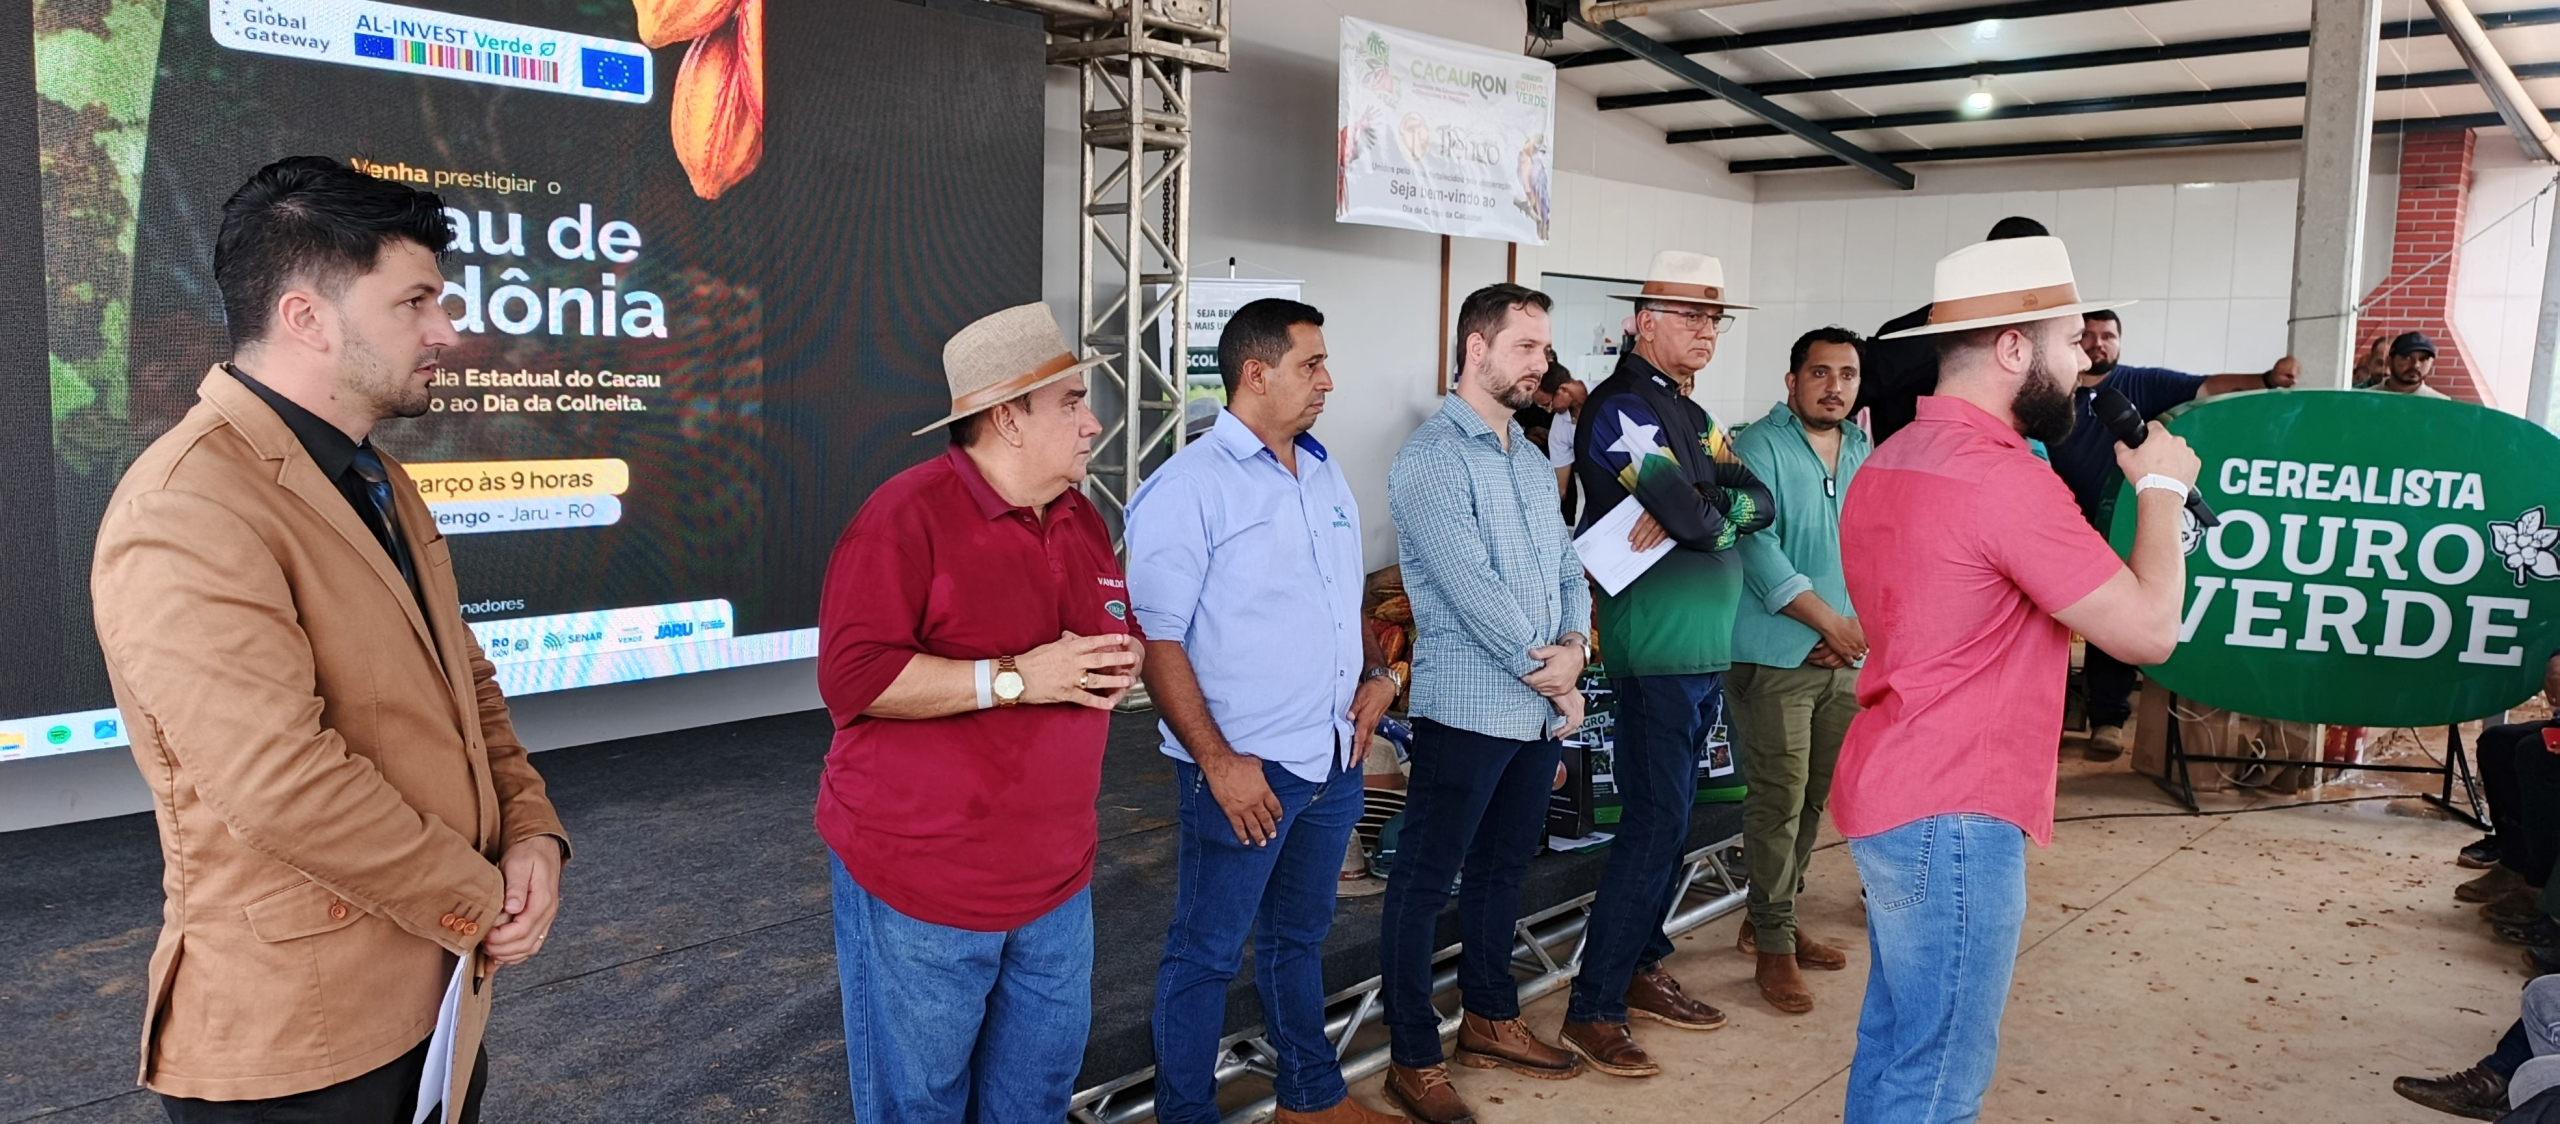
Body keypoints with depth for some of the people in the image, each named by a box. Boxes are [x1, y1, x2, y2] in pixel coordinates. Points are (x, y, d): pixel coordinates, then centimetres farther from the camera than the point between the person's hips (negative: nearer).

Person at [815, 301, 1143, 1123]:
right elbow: (851, 676, -23)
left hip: (1055, 873, 7)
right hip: (921, 877, -7)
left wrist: (1122, 665, -3)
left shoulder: (1082, 520, 9)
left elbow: (1115, 637, 22)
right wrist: (1014, 679, -25)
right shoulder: (907, 515, -16)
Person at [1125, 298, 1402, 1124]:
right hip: (1245, 772, -7)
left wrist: (1376, 673, 5)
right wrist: (1218, 761, -20)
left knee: (1300, 936, 22)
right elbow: (1155, 637, -17)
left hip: (1335, 761, 7)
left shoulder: (1325, 475, 11)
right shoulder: (1189, 488, -13)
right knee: (1207, 954, 6)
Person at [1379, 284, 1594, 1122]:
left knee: (1504, 867, 19)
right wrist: (1551, 677, -13)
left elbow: (1567, 566, 12)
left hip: (1540, 709, 8)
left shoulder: (1532, 461, 14)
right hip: (1468, 709, -8)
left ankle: (1488, 1018, 35)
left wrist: (1574, 646, -8)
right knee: (1425, 883, 3)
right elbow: (1470, 588, -19)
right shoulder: (1433, 459, -13)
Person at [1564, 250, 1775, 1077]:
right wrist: (1709, 515, -3)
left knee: (1669, 820, 15)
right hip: (1657, 650, -9)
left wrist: (1703, 509, -12)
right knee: (1656, 823, -7)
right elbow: (1689, 515, -23)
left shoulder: (1692, 416, 17)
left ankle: (1640, 970, 27)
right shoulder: (1622, 406, -12)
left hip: (1705, 649, 9)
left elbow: (1758, 502, 5)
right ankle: (1592, 1009, 0)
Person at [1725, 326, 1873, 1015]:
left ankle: (1767, 920, 27)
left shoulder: (1866, 455, 13)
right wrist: (1831, 620, -16)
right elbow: (1757, 548, -17)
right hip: (1776, 655, -7)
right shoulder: (1760, 448, -8)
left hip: (1846, 656, 7)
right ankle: (1775, 946, 6)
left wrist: (1858, 631, -5)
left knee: (1814, 798, 13)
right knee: (1779, 798, -4)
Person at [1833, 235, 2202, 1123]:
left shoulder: (1887, 460, 11)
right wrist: (2162, 486, -4)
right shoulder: (2006, 478, -19)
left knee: (1891, 1049, 18)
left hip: (1890, 794, 10)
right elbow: (2149, 631, -16)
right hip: (1955, 818, -10)